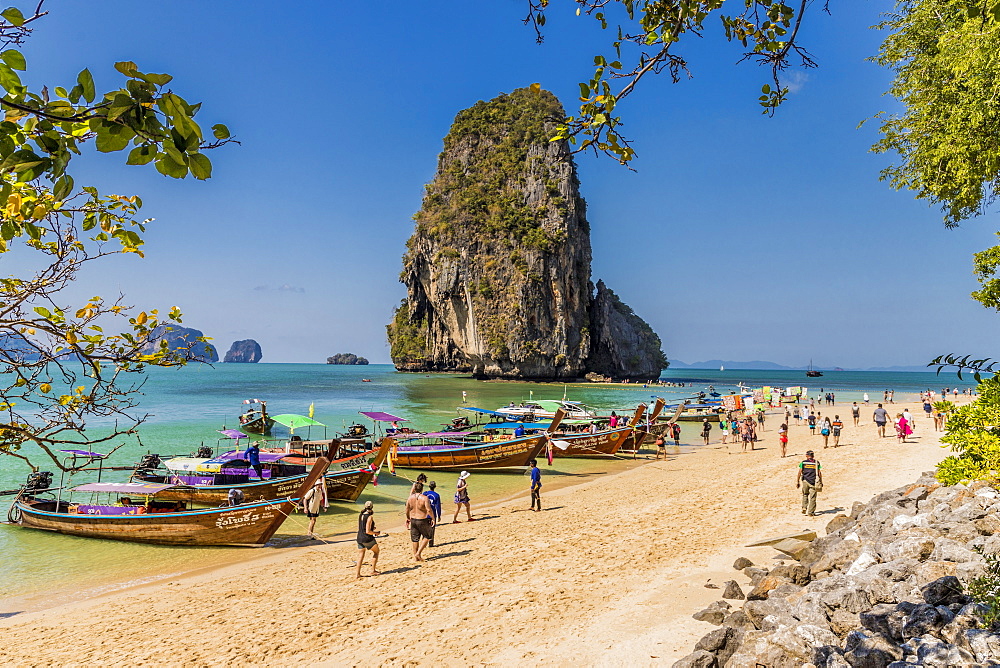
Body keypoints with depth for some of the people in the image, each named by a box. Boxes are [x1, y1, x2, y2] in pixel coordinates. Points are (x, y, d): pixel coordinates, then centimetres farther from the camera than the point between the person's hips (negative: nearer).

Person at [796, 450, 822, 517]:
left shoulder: (803, 463, 3)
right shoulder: (817, 463, 5)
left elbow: (799, 473, 1)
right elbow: (819, 473, 2)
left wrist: (797, 482, 5)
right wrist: (821, 482, 9)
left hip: (805, 481, 1)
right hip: (813, 482, 0)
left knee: (805, 495, 21)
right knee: (812, 497, 4)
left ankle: (804, 508, 8)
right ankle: (811, 512, 4)